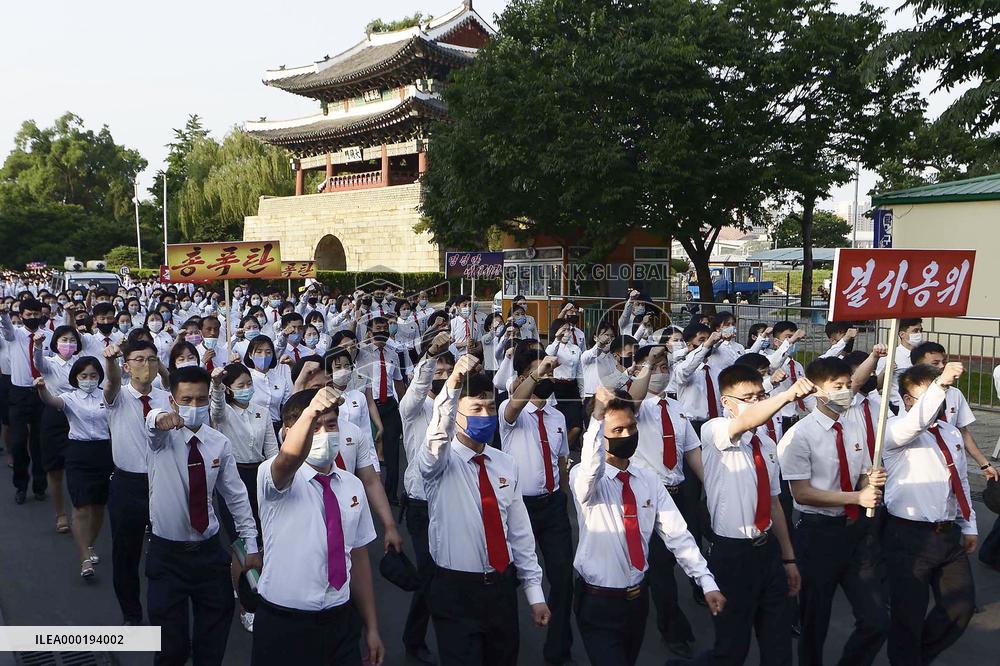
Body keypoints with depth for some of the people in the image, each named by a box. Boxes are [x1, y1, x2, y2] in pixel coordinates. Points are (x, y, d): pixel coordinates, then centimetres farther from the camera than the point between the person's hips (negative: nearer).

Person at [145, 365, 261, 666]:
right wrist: (161, 417, -61)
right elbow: (153, 420, -36)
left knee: (215, 635, 12)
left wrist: (251, 545, 2)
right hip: (167, 553, -2)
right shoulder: (162, 435, -10)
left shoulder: (219, 443, -2)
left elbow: (236, 495, 3)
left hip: (210, 551, 2)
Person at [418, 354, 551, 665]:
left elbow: (519, 529, 7)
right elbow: (437, 436, -34)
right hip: (456, 590, -5)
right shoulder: (440, 462, -9)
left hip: (503, 586, 5)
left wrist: (535, 593, 7)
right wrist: (453, 383, -50)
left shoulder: (506, 464, 5)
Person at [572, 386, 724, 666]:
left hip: (637, 598, 5)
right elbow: (591, 470, -42)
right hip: (598, 604, -5)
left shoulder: (648, 480, 0)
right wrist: (598, 417, -55)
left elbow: (677, 534, -4)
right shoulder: (583, 479, -16)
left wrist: (707, 583, -12)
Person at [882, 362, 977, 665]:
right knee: (909, 614, 2)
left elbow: (961, 482, 18)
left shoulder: (950, 432, 12)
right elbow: (917, 420, -35)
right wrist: (941, 383, -48)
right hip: (910, 536, -7)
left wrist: (969, 526, 19)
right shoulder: (896, 430, -10)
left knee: (962, 604, 14)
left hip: (950, 535, 7)